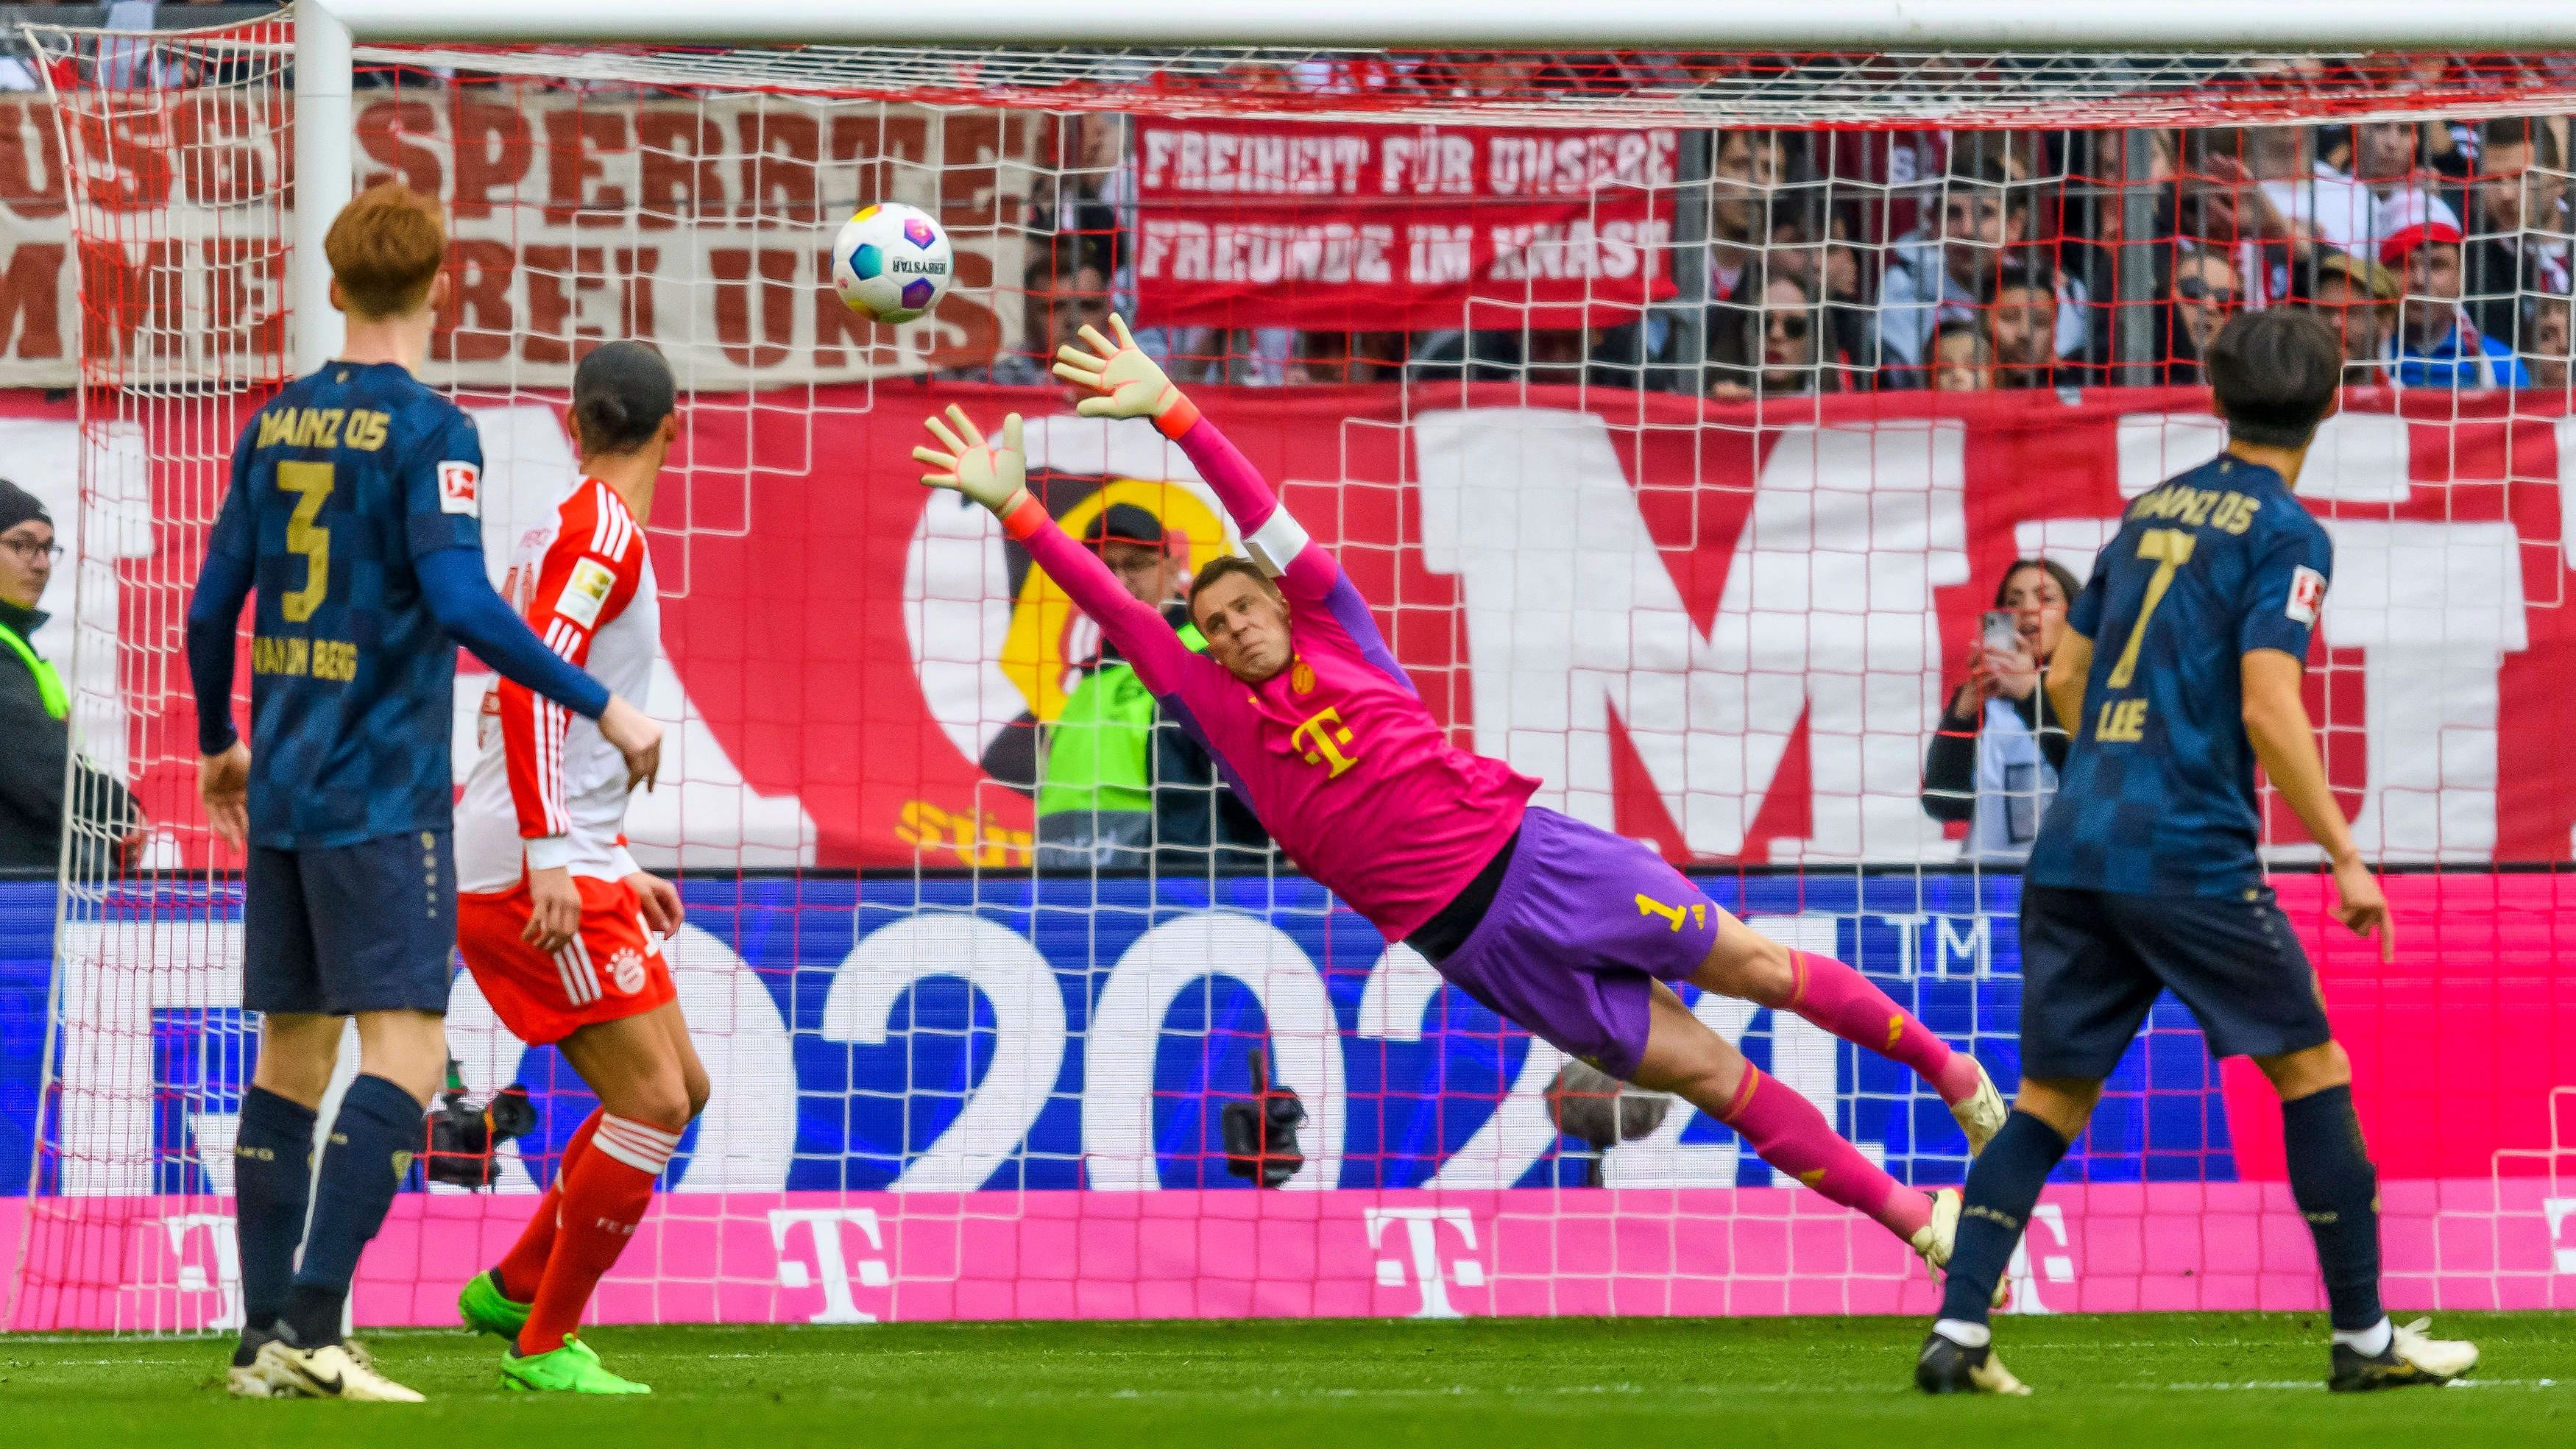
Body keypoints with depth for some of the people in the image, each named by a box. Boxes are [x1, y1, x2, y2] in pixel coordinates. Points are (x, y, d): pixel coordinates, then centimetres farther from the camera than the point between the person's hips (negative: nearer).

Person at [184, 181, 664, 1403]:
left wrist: (219, 742, 30)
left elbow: (212, 606, 14)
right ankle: (310, 1324, -20)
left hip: (281, 795, 7)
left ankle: (264, 1339, 11)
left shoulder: (274, 426, 10)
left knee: (291, 1059, 12)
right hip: (382, 796, -7)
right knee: (405, 1054, -8)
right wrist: (599, 705, -14)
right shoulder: (426, 432, -9)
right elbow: (461, 602, -20)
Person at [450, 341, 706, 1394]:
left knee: (677, 1091, 13)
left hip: (565, 867, 10)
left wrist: (617, 867, 29)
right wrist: (549, 855, -28)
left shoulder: (575, 529, 19)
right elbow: (532, 685, -23)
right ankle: (543, 1345, -4)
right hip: (538, 872, -10)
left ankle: (513, 1291, 18)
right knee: (652, 1102, -10)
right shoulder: (603, 534, -11)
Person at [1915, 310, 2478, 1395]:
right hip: (2190, 857, -6)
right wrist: (2344, 857, -9)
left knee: (2052, 1097, 9)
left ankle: (1956, 1333, -2)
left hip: (2073, 847, 6)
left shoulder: (2149, 512, 16)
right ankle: (2363, 1338, 7)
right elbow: (2267, 709, -14)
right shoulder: (2284, 534, -5)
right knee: (2311, 1069, 6)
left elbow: (2066, 676, 21)